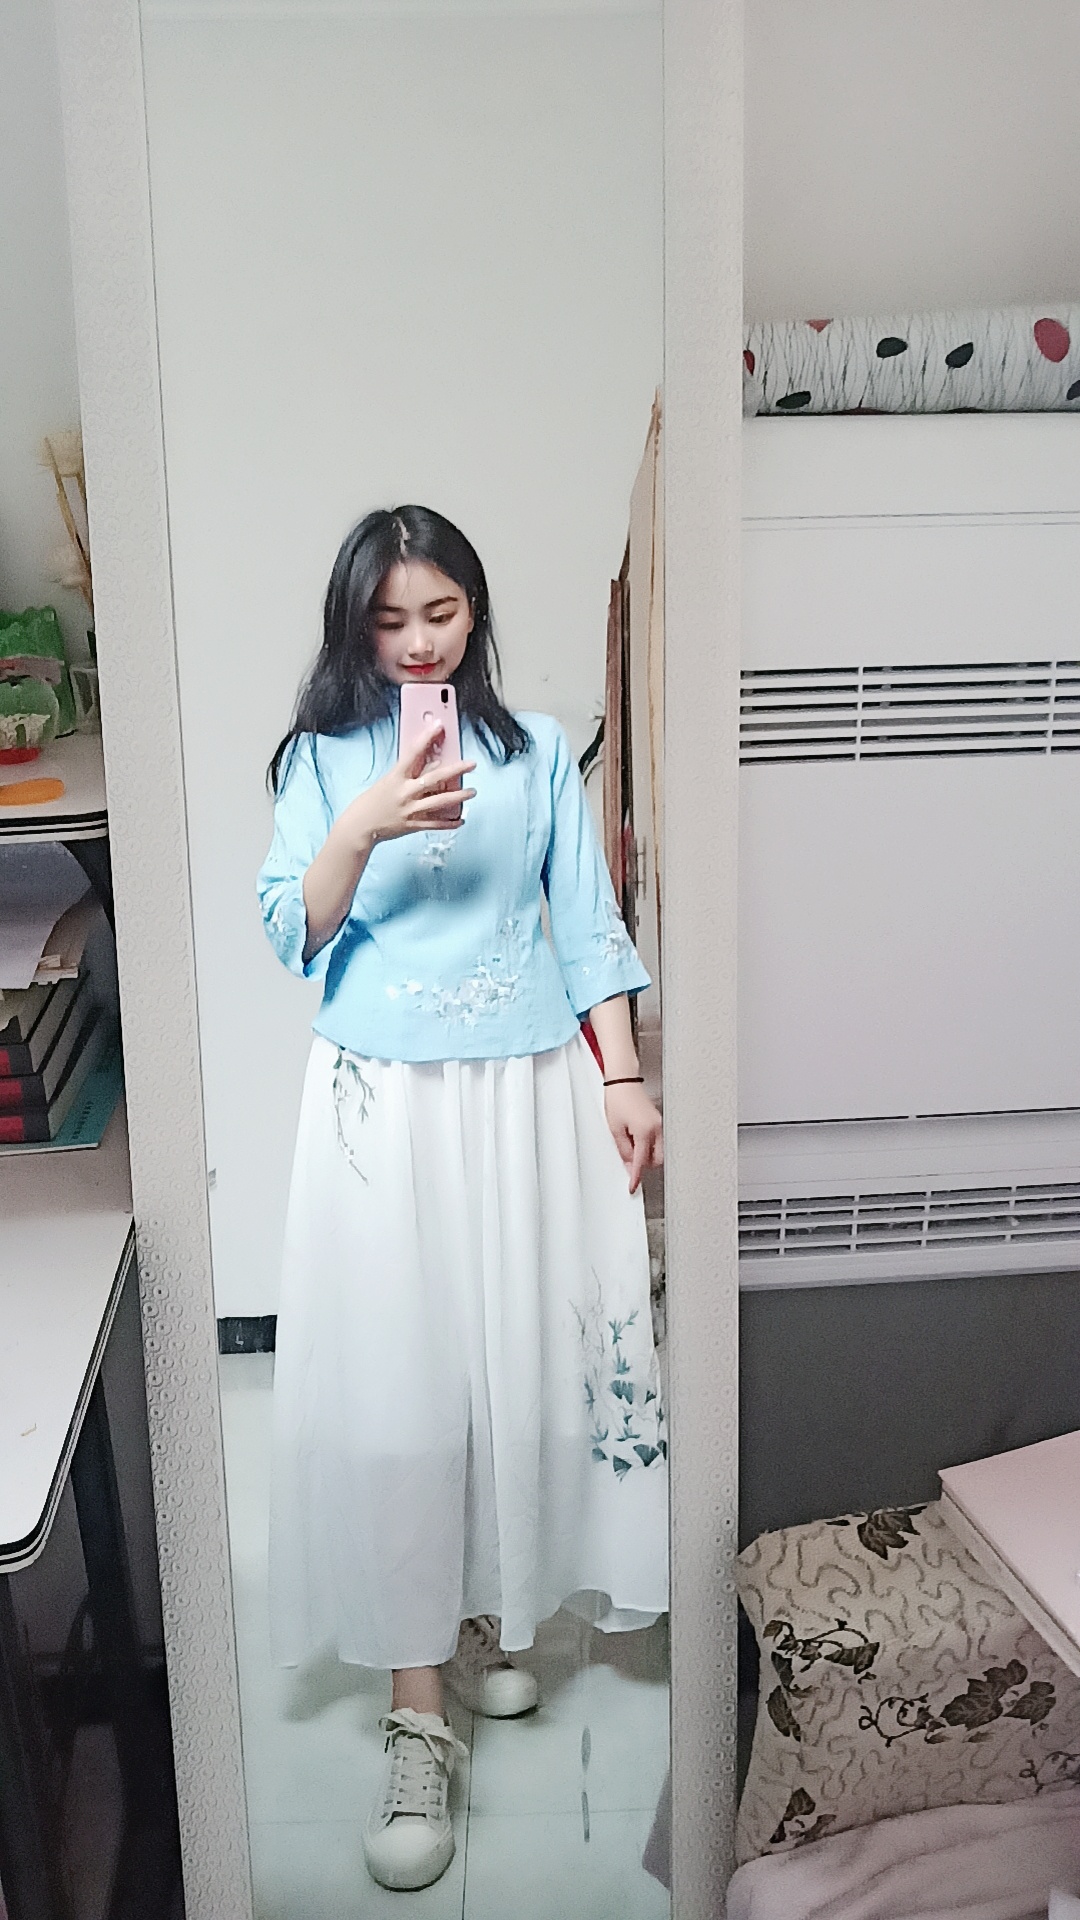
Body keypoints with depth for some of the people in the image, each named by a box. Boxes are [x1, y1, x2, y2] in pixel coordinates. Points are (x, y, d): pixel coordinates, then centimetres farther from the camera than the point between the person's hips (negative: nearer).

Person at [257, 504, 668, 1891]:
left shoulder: (537, 750, 8)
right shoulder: (323, 757, 5)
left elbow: (587, 924, 6)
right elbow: (292, 932, -3)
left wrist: (623, 1077, -1)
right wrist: (365, 825, -20)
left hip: (529, 1090, 2)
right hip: (384, 1100, -1)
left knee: (524, 1361, 6)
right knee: (394, 1384, -2)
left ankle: (493, 1615, 29)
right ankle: (418, 1711, 7)